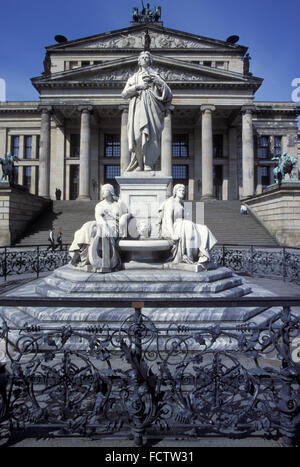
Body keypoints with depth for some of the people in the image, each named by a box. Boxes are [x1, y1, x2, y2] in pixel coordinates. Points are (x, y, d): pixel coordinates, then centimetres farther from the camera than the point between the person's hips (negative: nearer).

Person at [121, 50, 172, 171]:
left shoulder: (155, 76, 21)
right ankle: (140, 164, -12)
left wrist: (158, 82, -6)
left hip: (151, 107, -1)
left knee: (151, 135, -16)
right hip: (138, 108, 1)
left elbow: (168, 92, 10)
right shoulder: (133, 77, 25)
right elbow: (124, 94, 12)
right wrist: (137, 87, -1)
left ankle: (148, 166, -19)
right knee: (138, 133, -18)